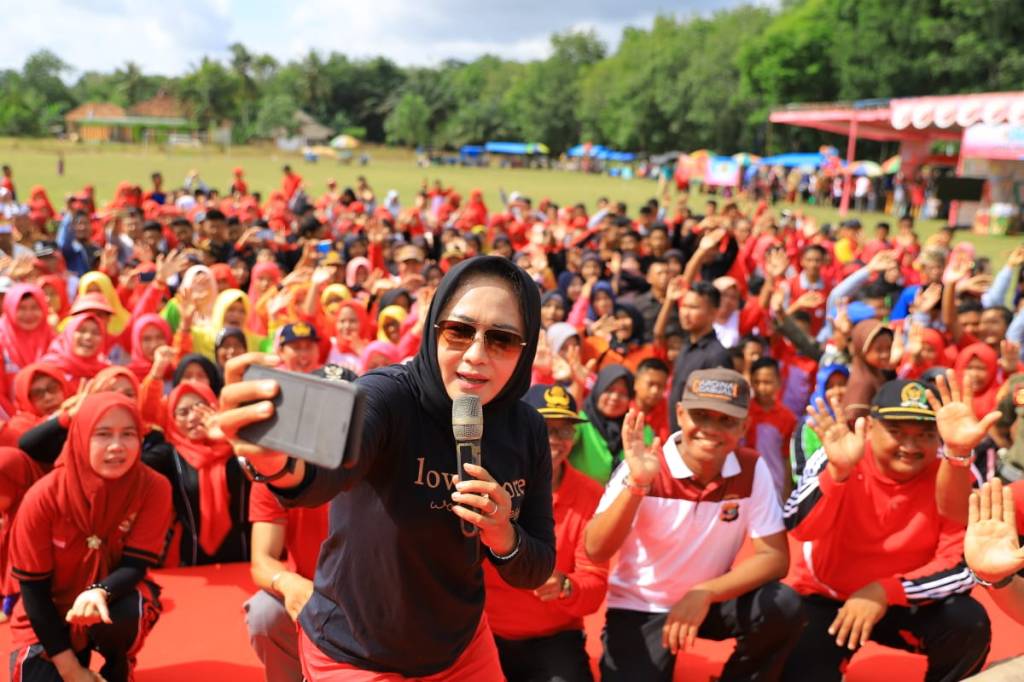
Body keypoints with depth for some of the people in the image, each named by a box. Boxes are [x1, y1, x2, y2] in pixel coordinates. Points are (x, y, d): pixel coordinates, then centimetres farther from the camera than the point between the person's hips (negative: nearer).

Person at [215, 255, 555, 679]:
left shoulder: (527, 430, -10)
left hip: (461, 647, 5)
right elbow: (333, 461, -47)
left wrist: (504, 538, -25)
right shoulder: (390, 394, -25)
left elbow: (536, 571, -4)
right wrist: (281, 463, -69)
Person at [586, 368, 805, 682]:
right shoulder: (643, 468, -18)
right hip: (639, 608, -2)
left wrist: (704, 594, -26)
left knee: (783, 608, -23)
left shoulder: (752, 469, -10)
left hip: (710, 600, 2)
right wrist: (636, 484, -38)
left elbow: (774, 556, -14)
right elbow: (595, 552, -25)